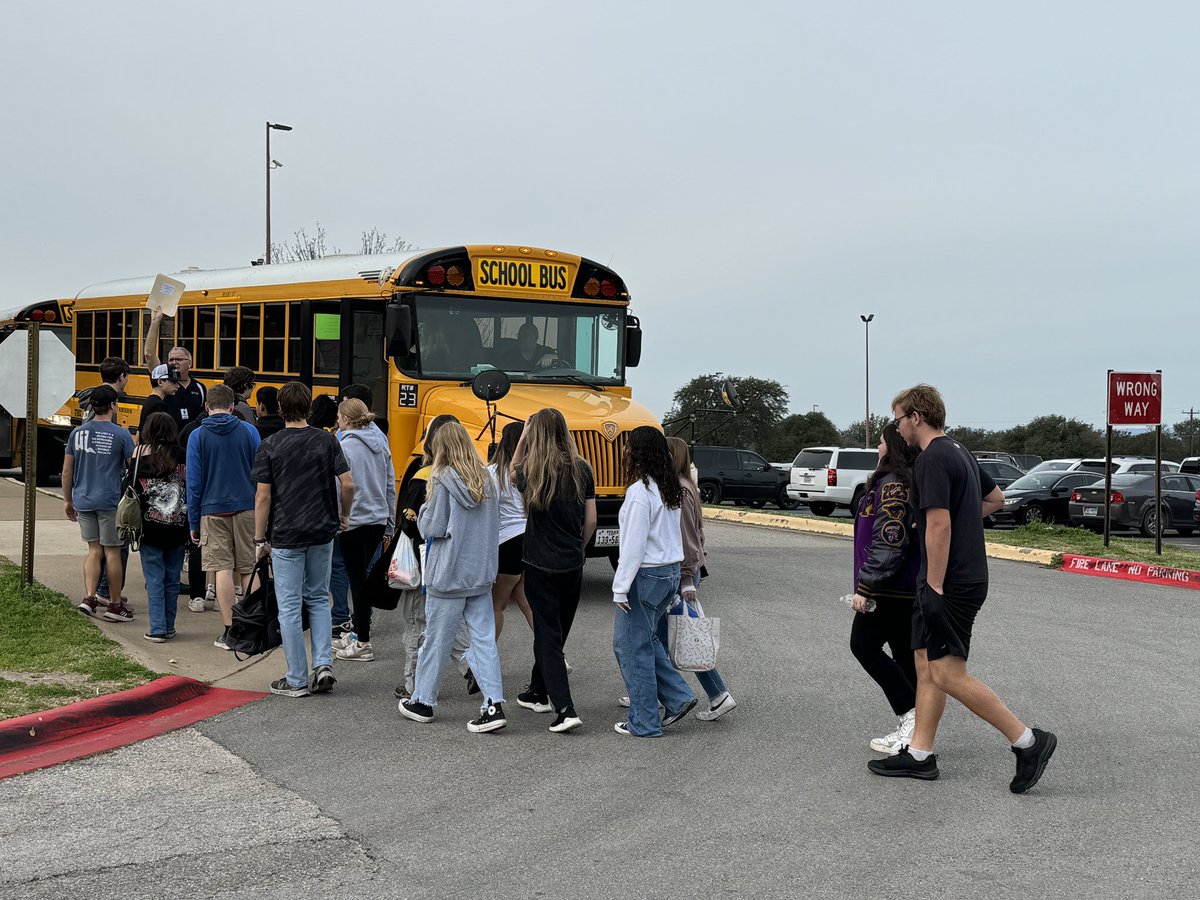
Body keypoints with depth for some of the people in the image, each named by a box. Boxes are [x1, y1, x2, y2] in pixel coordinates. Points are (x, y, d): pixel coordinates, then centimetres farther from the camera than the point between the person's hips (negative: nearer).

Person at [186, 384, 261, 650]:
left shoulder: (198, 436, -1)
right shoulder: (249, 431, 2)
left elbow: (194, 481, -1)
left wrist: (193, 522, 5)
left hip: (213, 511, -1)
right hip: (247, 508, 1)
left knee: (223, 569, 1)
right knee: (249, 569, 8)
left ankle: (229, 631, -1)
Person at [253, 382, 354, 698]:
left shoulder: (270, 446, -6)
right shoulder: (327, 441, -1)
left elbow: (263, 497, -7)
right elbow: (348, 484, -4)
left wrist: (260, 539, 2)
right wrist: (344, 516, 14)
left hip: (285, 535, -3)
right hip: (322, 532, 3)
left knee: (290, 607, 4)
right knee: (318, 599, 19)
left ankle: (297, 680, 8)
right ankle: (323, 664, 5)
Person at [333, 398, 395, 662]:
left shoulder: (345, 447, -14)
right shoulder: (381, 444, 8)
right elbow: (390, 486, 12)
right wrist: (390, 523, 19)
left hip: (354, 522, -7)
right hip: (378, 520, 7)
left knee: (358, 581, 0)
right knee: (364, 578, 17)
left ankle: (363, 644, 5)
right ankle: (358, 633, 26)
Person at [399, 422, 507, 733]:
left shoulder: (442, 480, -13)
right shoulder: (486, 480, 5)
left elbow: (433, 528, -12)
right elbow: (494, 527, 11)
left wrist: (423, 511, 6)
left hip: (448, 576, -5)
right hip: (482, 573, 5)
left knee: (436, 640, 8)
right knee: (484, 639, 5)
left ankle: (422, 702, 22)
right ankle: (494, 704, -2)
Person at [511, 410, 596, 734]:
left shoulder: (533, 471, -11)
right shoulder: (582, 470, -2)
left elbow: (514, 473, 14)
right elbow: (590, 520, 5)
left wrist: (523, 436, 6)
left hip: (541, 565, -4)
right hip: (573, 565, 4)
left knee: (548, 636, -1)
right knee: (556, 631, 19)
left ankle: (565, 708, -11)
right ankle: (539, 692, 35)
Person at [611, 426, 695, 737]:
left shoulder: (640, 491, -19)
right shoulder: (670, 489, 8)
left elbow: (634, 545, -20)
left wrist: (621, 588, -16)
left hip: (646, 575, -9)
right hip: (671, 572, 9)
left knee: (632, 646, 3)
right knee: (646, 639, 22)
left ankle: (644, 723, 10)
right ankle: (678, 696, 16)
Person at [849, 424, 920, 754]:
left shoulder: (892, 485, -18)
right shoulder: (914, 483, 13)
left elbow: (888, 543, -24)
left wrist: (864, 587, -21)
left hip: (890, 590, -9)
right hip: (910, 589, 10)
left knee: (864, 645, 1)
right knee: (906, 656, 11)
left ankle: (912, 716, -6)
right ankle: (912, 730, 14)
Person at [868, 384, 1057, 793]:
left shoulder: (931, 459, -17)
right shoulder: (959, 451, 15)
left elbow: (938, 525, -24)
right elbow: (995, 498, 29)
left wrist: (935, 586, -21)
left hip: (950, 583, -10)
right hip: (965, 575, 10)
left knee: (948, 673, -9)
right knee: (927, 665, 12)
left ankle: (1027, 740, -6)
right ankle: (919, 755, 15)